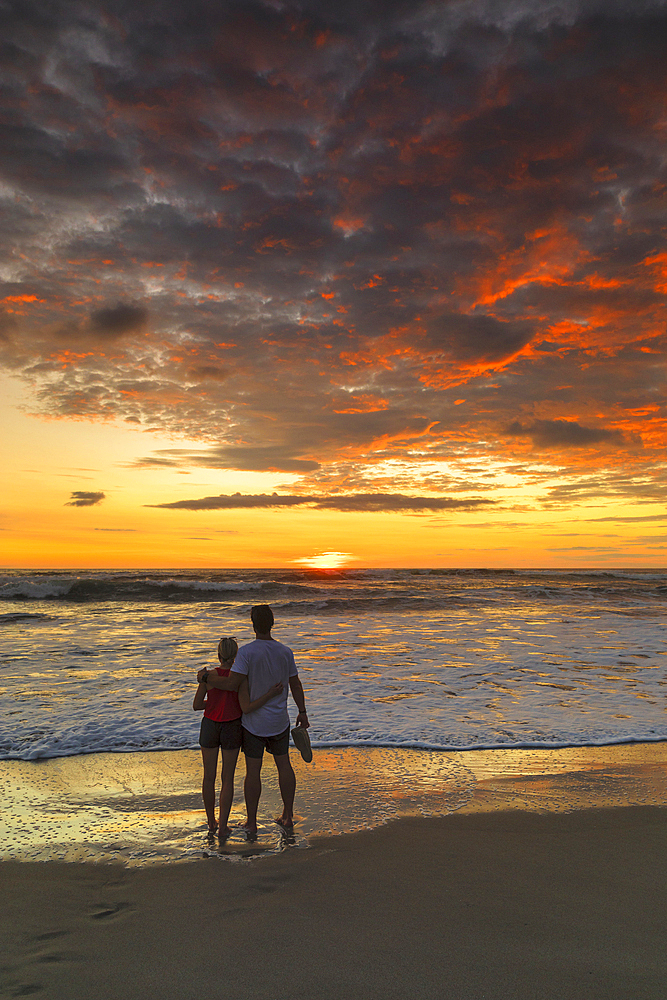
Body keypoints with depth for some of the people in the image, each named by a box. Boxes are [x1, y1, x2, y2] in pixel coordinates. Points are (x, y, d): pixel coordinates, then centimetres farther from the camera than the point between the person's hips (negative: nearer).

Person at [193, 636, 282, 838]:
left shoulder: (208, 676, -12)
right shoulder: (241, 677, -17)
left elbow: (196, 706, -5)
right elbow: (247, 708, -25)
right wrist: (270, 694, -23)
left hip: (210, 728, 1)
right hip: (232, 730, -1)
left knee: (209, 776, 17)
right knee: (227, 779, 12)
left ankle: (211, 823, 29)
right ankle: (223, 826, 14)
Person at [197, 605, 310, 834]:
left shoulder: (247, 652, -20)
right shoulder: (285, 652, -5)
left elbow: (232, 684, -25)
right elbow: (296, 685, 3)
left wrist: (206, 677, -10)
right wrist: (302, 713, 15)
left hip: (254, 722, -3)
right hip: (279, 721, 4)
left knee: (253, 770, 7)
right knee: (283, 765, 16)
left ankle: (251, 823, 17)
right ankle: (288, 816, 26)